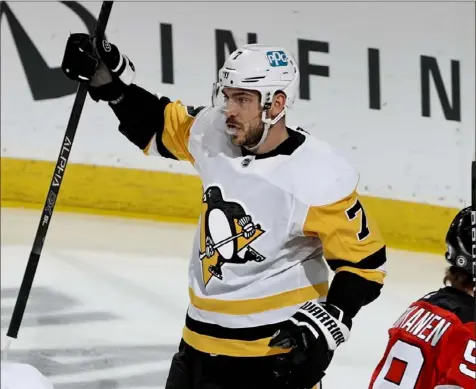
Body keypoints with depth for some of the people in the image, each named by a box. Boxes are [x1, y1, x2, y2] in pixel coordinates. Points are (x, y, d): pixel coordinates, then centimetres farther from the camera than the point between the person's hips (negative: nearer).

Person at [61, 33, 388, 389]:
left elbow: (365, 262, -13)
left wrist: (325, 326, -22)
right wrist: (107, 76, 4)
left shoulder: (318, 180, -19)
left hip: (279, 349, -7)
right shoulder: (214, 135, -3)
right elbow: (157, 125, 16)